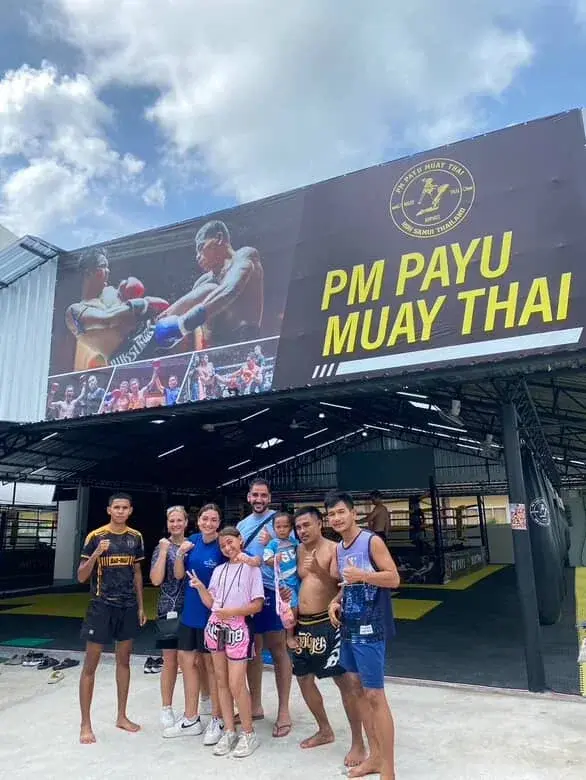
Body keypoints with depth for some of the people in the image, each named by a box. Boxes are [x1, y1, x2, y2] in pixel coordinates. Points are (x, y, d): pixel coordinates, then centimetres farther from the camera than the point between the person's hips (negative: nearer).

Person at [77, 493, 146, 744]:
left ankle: (121, 716, 28)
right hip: (101, 606, -4)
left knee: (124, 661, 14)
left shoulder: (135, 537, 2)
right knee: (90, 664, 3)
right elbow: (81, 577, -10)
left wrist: (141, 606, 10)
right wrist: (96, 554, -28)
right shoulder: (95, 536, -11)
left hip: (128, 607, 4)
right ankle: (85, 724, 17)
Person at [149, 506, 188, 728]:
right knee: (170, 660, 5)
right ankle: (166, 708, 22)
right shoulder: (162, 547, 0)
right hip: (170, 610, -2)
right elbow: (156, 580, -10)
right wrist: (164, 552, -15)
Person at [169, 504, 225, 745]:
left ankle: (217, 721, 26)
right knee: (187, 662, 15)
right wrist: (181, 554, -13)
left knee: (211, 666, 8)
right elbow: (179, 575, 3)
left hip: (212, 614, -6)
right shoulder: (192, 541, 0)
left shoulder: (223, 546, -16)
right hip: (190, 612, 6)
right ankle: (191, 720, 33)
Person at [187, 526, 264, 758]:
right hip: (216, 627, 6)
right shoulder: (218, 570, 10)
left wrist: (232, 612, -18)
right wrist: (199, 587, -6)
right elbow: (210, 603, 9)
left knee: (236, 684, -6)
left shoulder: (251, 568, -5)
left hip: (238, 628, -5)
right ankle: (229, 731, 24)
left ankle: (249, 733, 12)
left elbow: (257, 605, -7)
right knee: (221, 681, 11)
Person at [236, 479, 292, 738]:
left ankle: (283, 711, 12)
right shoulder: (242, 525, 12)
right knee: (252, 650, 15)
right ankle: (255, 705, 29)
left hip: (272, 591, -6)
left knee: (277, 650, 1)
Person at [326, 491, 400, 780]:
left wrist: (362, 574, -26)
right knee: (358, 689, 15)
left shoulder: (372, 541, -12)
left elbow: (394, 578, -14)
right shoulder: (339, 548, 10)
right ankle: (375, 756, 29)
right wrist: (336, 601, 2)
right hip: (348, 626, 8)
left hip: (370, 628, -8)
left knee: (375, 695, -4)